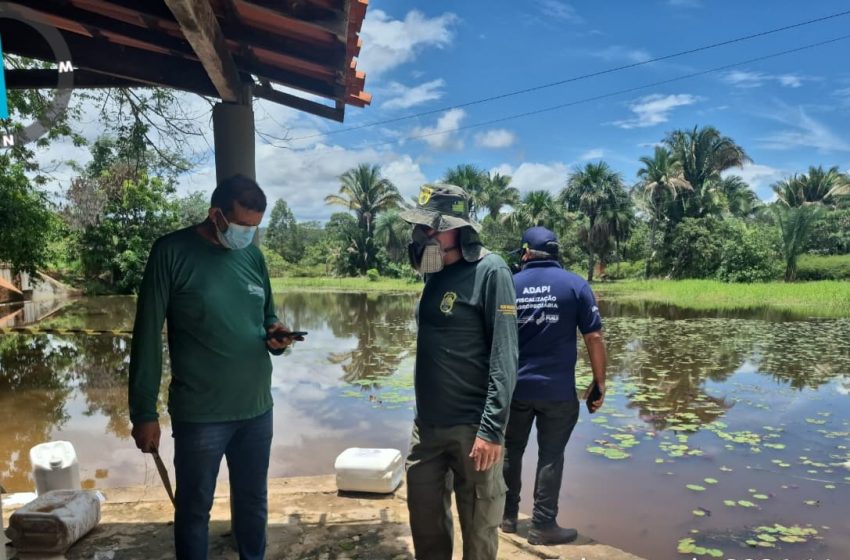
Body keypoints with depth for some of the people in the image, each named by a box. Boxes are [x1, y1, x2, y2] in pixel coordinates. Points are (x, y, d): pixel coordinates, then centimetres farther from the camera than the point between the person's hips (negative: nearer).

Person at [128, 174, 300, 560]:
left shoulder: (253, 255, 4)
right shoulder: (172, 253, -10)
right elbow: (148, 336, -10)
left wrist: (276, 335, -8)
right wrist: (144, 412, -10)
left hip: (257, 409, 5)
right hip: (199, 414, -4)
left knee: (253, 503, 20)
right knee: (194, 508, 14)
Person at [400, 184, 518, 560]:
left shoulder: (489, 271, -12)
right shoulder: (436, 274, 9)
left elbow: (504, 357, -17)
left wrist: (492, 429, -21)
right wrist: (423, 415, 15)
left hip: (471, 427, -7)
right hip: (427, 425, 7)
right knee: (425, 519, 18)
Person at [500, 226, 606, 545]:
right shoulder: (575, 285, -4)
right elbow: (594, 337, -7)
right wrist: (599, 382, 2)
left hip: (514, 387, 2)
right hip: (558, 390, -2)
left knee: (511, 450, 16)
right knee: (551, 456, 9)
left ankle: (508, 515, 28)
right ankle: (543, 525, 17)